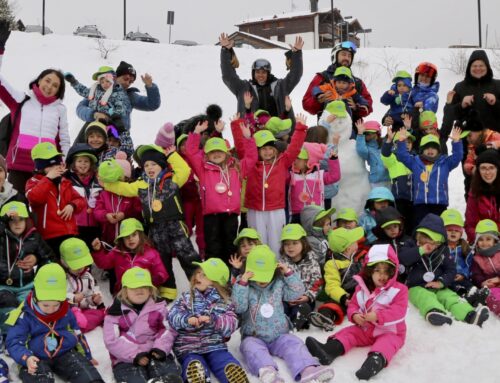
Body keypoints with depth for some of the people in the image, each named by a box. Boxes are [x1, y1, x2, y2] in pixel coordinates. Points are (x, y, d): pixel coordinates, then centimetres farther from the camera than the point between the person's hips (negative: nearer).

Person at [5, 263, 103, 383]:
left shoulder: (66, 312, 4)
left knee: (83, 367, -24)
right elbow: (14, 342, -13)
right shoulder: (25, 316, -9)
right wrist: (27, 358, -33)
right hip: (37, 359, -3)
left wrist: (87, 356, 25)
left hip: (65, 353, 3)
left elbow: (77, 334, 18)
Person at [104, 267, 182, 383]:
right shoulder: (116, 312, 0)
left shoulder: (159, 306, 9)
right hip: (127, 359, -2)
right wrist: (135, 355, -16)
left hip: (156, 354, 2)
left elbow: (168, 330, 7)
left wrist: (160, 348, -13)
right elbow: (112, 341, -6)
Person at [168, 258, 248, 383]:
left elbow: (232, 325, -4)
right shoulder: (186, 298, 10)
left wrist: (213, 319, -23)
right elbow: (173, 316, -3)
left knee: (232, 367, -28)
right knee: (195, 370, -33)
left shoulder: (224, 302, 9)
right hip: (188, 348, -1)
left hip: (215, 347, 1)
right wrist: (187, 319, -26)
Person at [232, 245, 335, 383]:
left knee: (294, 344, -24)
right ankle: (266, 372, -63)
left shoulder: (279, 283, 6)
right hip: (254, 337, -2)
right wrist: (242, 283, -22)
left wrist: (288, 273, -7)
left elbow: (297, 292, 0)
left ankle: (308, 371, -50)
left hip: (279, 336, 3)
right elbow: (239, 307, -14)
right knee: (251, 347, -34)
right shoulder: (245, 287, -2)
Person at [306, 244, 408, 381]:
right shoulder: (362, 288, 5)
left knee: (386, 342, -35)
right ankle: (329, 350, -39)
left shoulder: (399, 289, -9)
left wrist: (378, 316, -33)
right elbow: (353, 305, 8)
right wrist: (354, 316, -17)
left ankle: (376, 361, -66)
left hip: (390, 332, -5)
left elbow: (399, 311, -21)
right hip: (365, 329, 5)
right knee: (349, 332, -13)